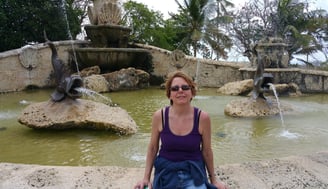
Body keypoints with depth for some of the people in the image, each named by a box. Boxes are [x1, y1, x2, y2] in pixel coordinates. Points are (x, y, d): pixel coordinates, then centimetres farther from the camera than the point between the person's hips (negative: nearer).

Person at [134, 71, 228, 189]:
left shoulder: (202, 117, -13)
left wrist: (213, 179, 9)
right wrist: (146, 178, 3)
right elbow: (152, 148, 2)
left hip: (194, 172, 0)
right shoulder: (159, 116, -11)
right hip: (165, 172, 1)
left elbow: (206, 151, 0)